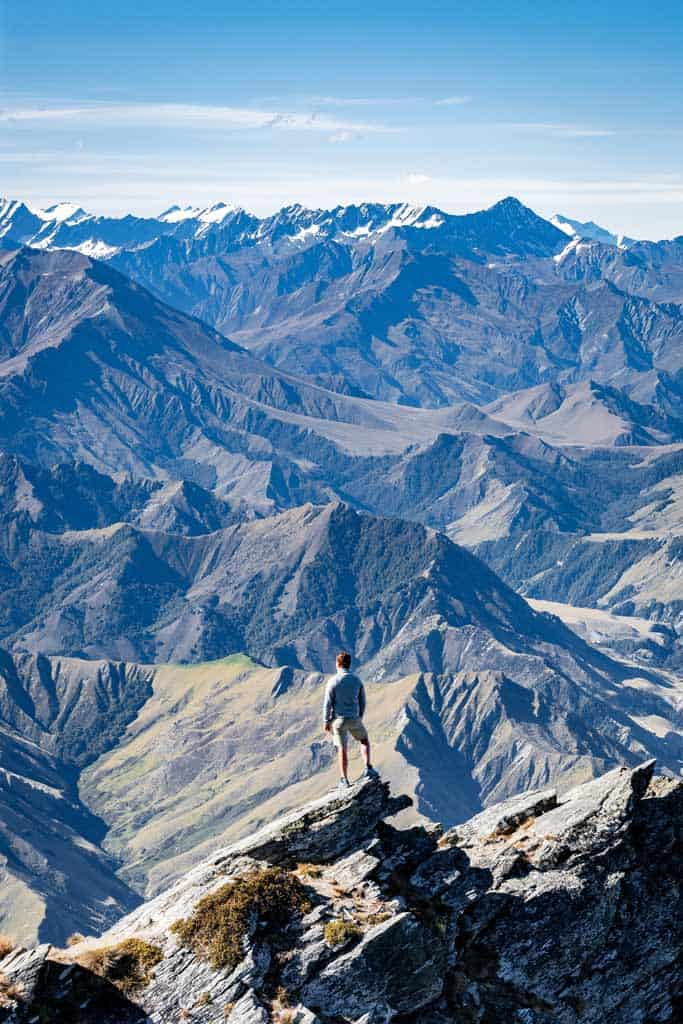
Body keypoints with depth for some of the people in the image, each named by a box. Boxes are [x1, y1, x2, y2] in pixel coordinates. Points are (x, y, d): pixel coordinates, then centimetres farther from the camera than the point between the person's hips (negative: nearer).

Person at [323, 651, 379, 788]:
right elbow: (362, 702, 6)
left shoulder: (333, 682, -13)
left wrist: (326, 722, -2)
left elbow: (328, 704, -12)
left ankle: (344, 780, 9)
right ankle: (368, 769, 12)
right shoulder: (357, 680, -1)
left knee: (342, 750, 6)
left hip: (338, 720, -2)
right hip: (354, 719, 2)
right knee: (364, 740, 25)